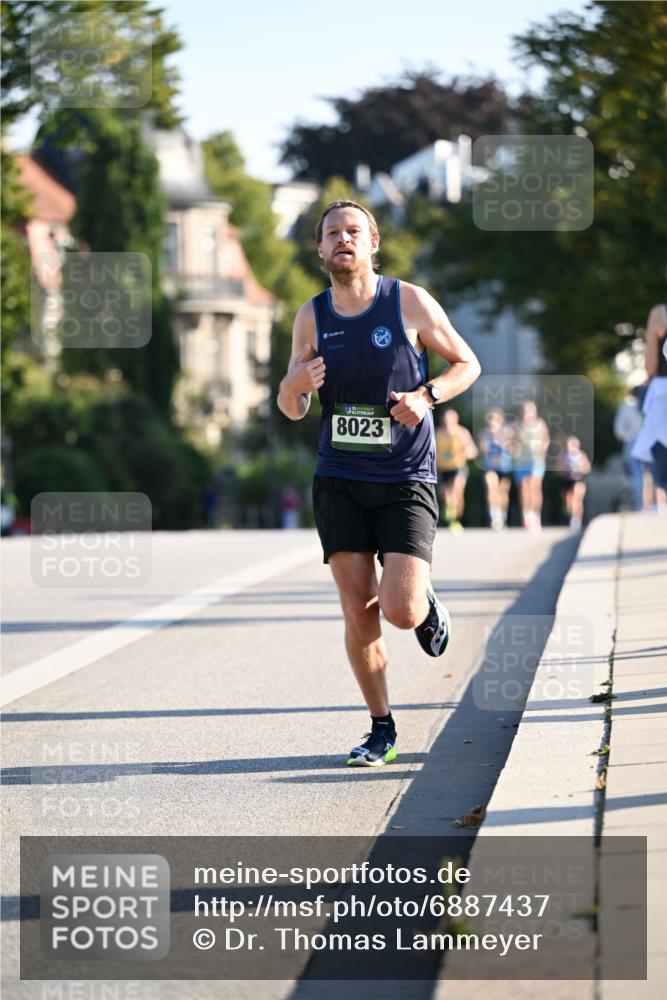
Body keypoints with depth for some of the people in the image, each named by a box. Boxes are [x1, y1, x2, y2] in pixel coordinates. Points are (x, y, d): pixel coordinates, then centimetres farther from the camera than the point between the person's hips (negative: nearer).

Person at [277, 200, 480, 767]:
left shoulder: (411, 303, -3)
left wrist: (426, 396, -13)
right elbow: (292, 411, 11)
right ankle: (382, 731, 14)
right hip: (339, 481, 2)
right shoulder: (312, 318, 4)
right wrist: (295, 385, -13)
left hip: (406, 481, -2)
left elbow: (467, 363, 7)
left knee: (400, 610, -16)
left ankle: (428, 607, 22)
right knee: (358, 614, -2)